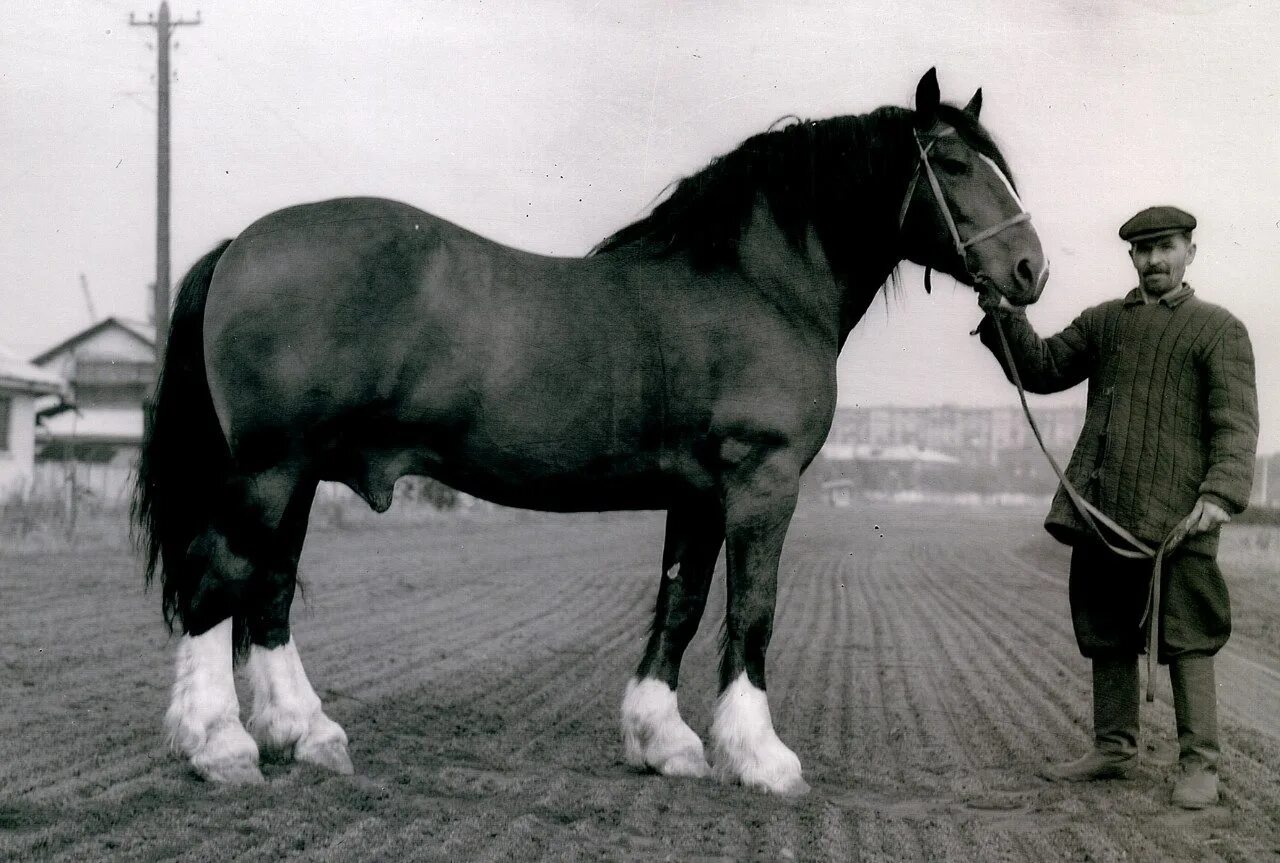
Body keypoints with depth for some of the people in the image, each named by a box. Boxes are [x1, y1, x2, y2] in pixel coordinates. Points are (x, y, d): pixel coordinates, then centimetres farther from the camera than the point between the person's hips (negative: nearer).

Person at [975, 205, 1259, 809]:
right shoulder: (1103, 322, 17)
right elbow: (1042, 370, 13)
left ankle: (1199, 766, 2)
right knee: (1106, 636, 12)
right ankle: (1114, 749, 24)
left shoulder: (1219, 329, 2)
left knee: (1186, 642, -4)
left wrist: (1220, 492, -22)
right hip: (1099, 509, 5)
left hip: (1176, 517, -5)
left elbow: (1237, 421, -7)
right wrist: (1001, 317, -3)